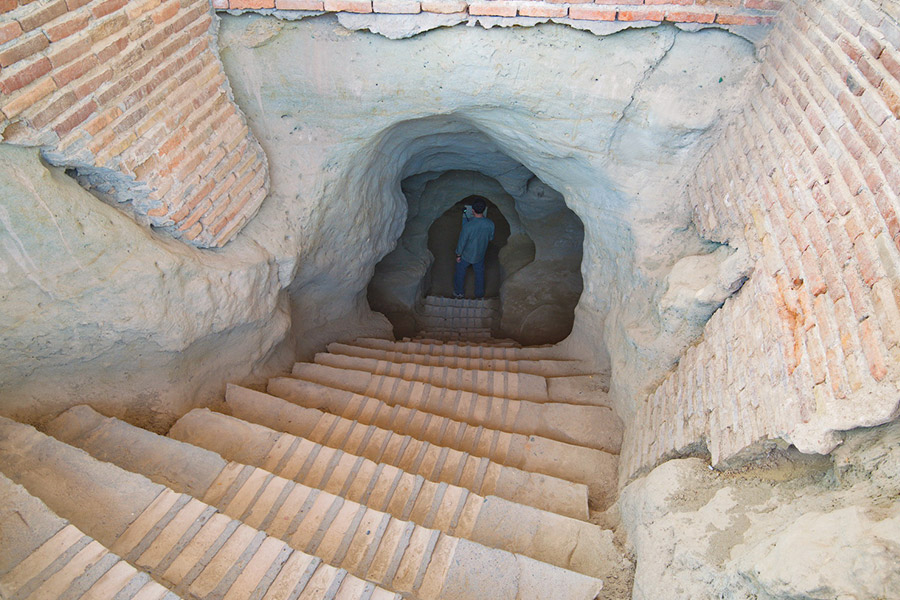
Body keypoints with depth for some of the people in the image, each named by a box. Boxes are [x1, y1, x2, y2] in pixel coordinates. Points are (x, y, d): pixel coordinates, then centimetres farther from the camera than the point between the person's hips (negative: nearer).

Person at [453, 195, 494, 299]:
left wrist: (458, 255, -6)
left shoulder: (468, 226, -36)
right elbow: (490, 238, -4)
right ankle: (480, 294, 45)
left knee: (460, 272, 24)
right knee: (479, 273, 27)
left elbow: (462, 242, -23)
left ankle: (458, 292, 43)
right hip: (480, 255, 3)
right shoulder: (490, 224, -23)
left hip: (466, 255, -3)